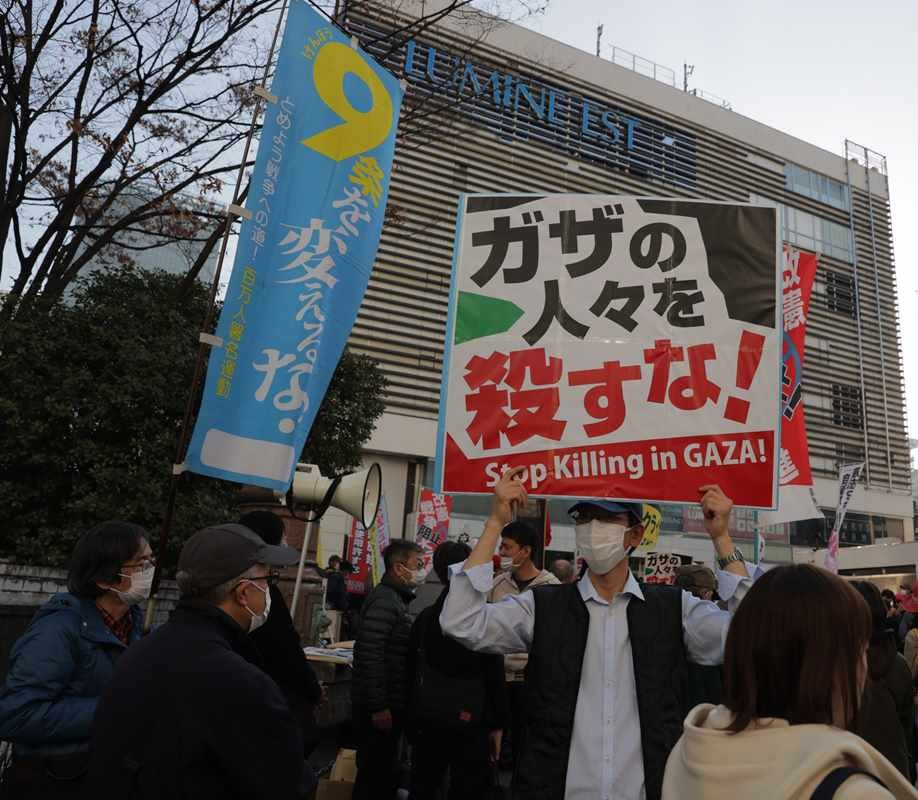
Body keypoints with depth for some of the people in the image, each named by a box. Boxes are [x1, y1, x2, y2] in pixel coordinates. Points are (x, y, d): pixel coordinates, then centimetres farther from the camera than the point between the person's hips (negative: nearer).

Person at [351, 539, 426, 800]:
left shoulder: (396, 598, 12)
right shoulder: (384, 600, -20)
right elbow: (369, 654, -26)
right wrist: (378, 707, -23)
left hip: (390, 703, 10)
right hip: (380, 706, -10)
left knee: (383, 770, 20)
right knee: (374, 773, 2)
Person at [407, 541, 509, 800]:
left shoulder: (425, 617, 2)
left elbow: (412, 670, 10)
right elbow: (494, 677, -11)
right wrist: (498, 725, -4)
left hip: (427, 719, 5)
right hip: (469, 721, -5)